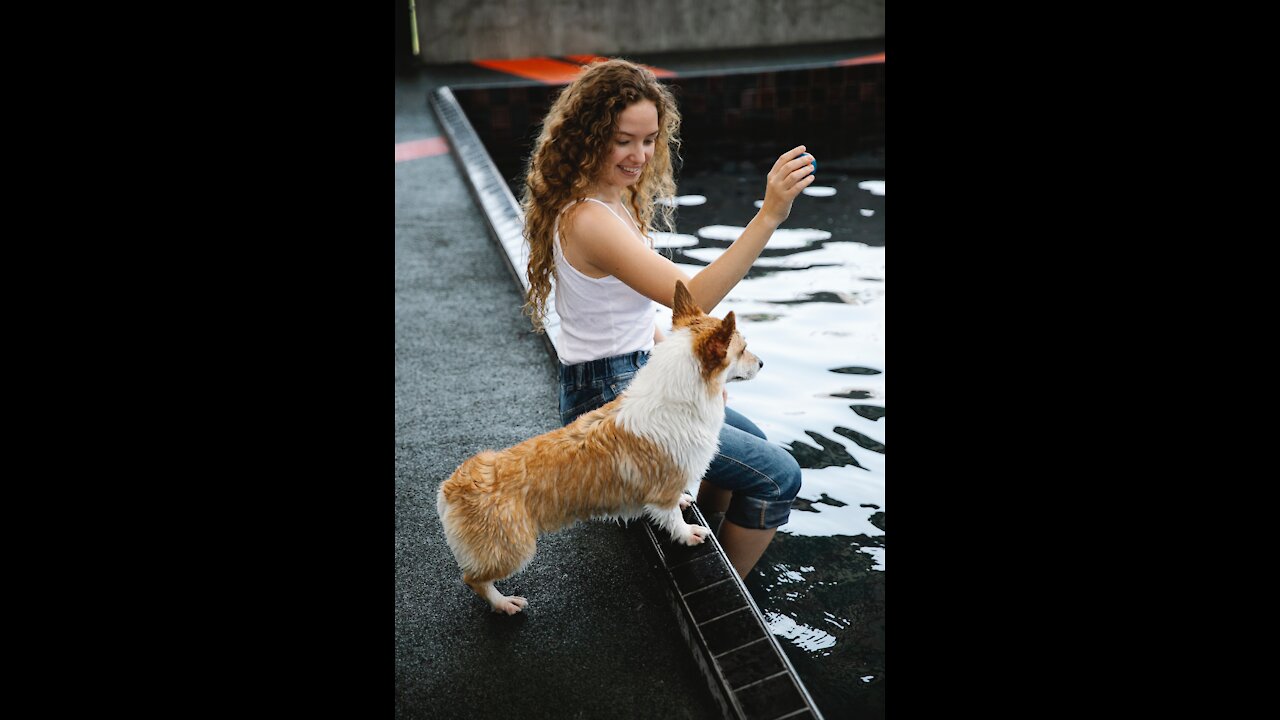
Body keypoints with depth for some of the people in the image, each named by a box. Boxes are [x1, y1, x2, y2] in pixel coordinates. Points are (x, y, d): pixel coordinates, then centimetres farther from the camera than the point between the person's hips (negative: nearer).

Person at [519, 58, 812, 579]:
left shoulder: (616, 199, 6)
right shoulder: (589, 220, -27)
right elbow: (693, 297, -35)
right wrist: (769, 215, -40)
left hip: (634, 376, 10)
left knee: (750, 441, 27)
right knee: (778, 476, -5)